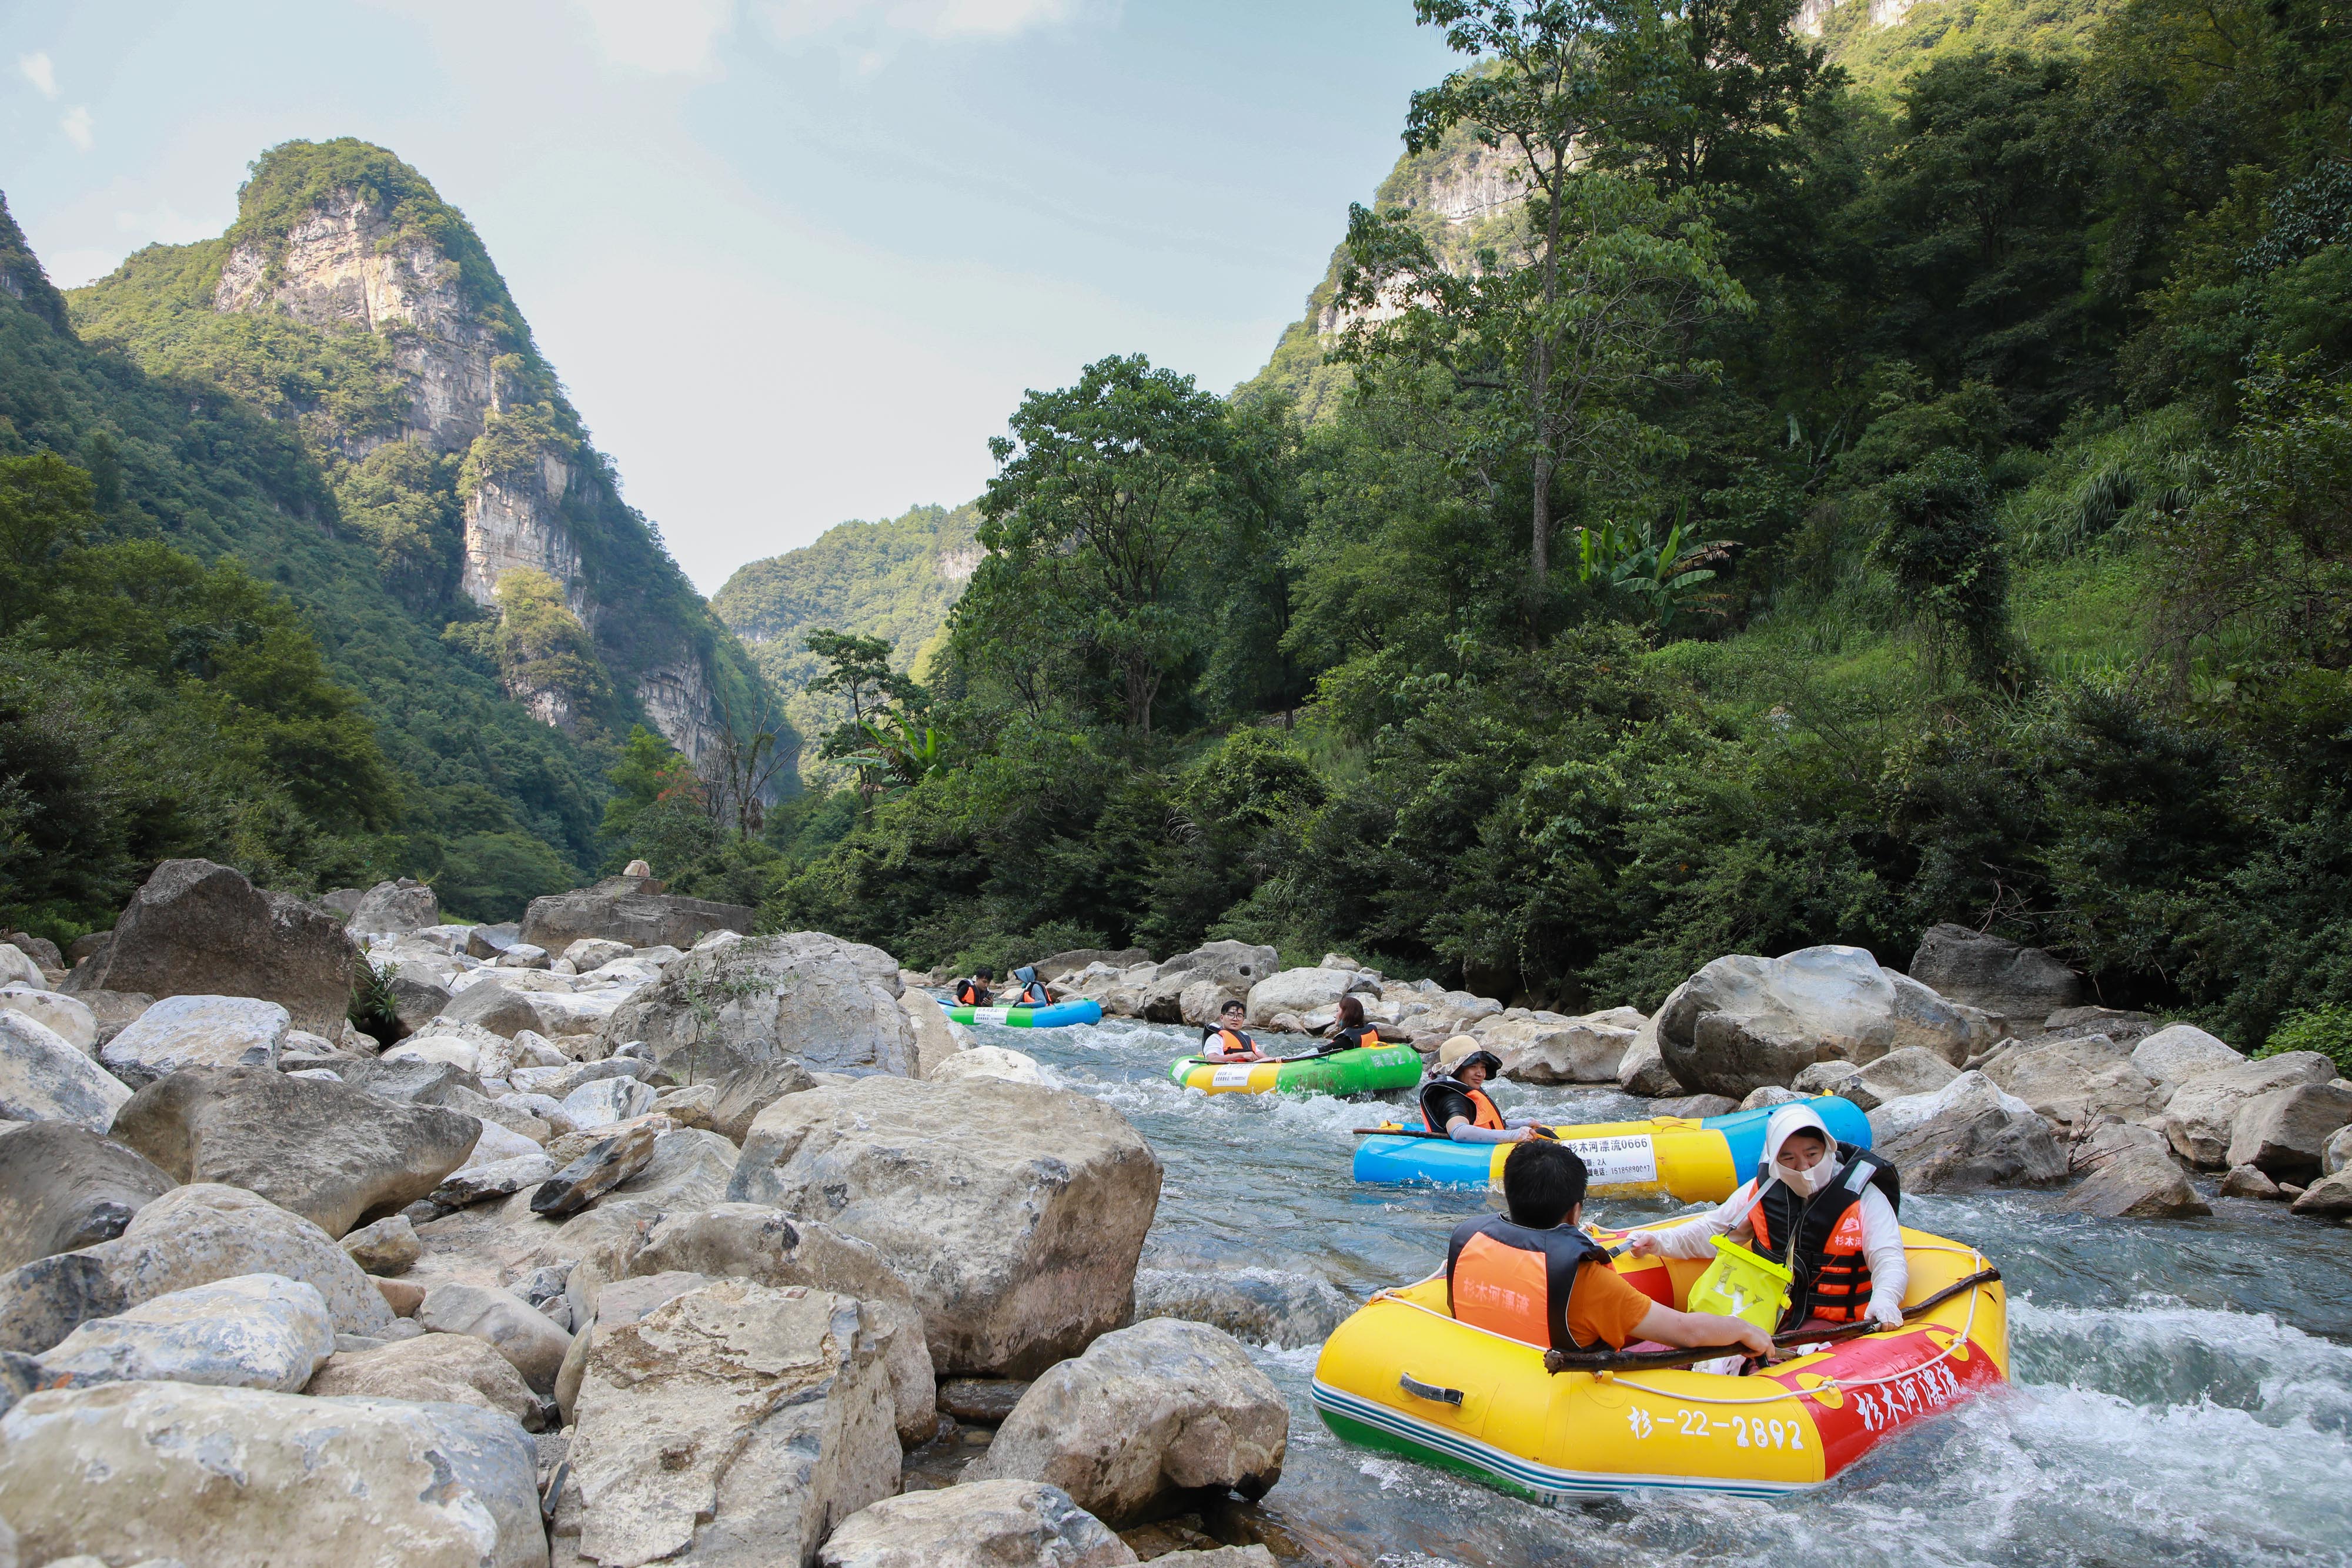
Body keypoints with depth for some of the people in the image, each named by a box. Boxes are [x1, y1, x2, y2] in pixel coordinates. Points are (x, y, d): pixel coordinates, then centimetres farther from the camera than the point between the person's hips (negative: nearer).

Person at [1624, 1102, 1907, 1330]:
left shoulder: (1864, 1196, -4)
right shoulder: (1763, 1191, 6)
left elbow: (1890, 1260, -11)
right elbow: (1714, 1230, 16)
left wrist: (1884, 1299, -33)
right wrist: (1660, 1241, 2)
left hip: (1833, 1326, -3)